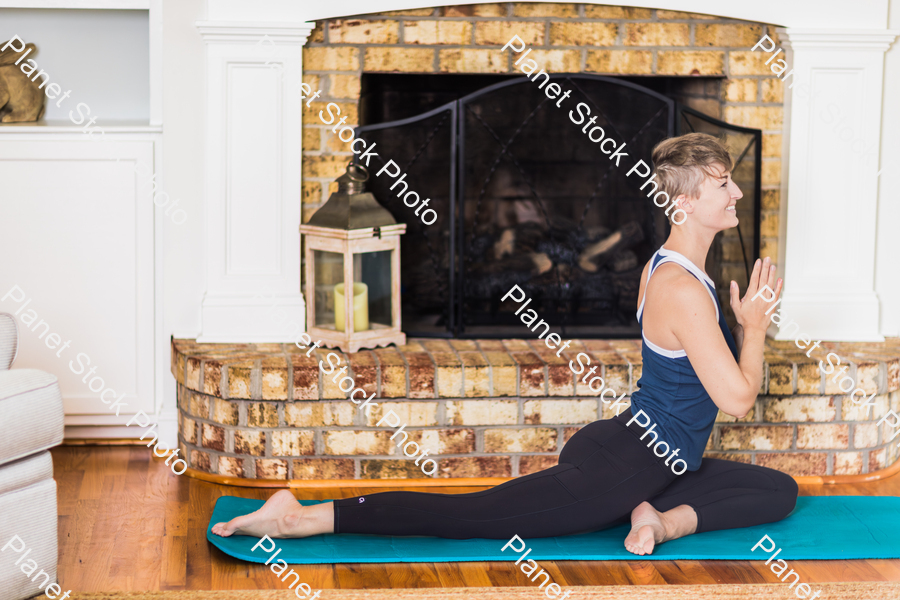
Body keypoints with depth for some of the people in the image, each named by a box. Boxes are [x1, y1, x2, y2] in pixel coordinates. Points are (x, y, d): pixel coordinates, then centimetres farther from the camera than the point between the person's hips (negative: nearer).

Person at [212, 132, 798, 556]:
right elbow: (737, 399, -21)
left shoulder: (664, 265, 13)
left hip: (629, 453, 10)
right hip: (622, 465, -10)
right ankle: (304, 518, -12)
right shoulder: (684, 292, -19)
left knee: (778, 491, 14)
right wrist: (755, 325, -6)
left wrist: (748, 322, 13)